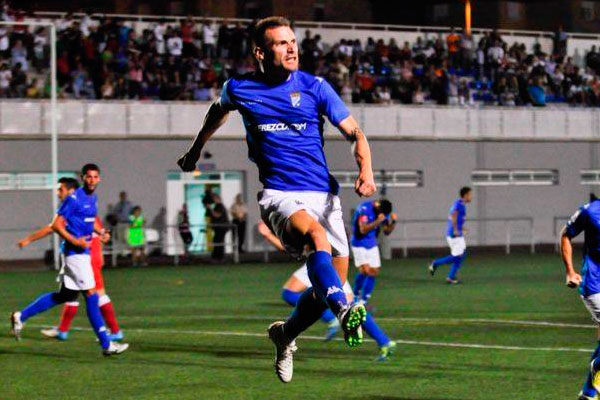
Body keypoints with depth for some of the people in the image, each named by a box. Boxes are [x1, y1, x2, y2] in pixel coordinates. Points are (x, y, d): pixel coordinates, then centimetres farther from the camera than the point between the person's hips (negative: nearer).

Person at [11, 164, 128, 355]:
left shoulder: (93, 198, 13)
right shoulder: (73, 199, -13)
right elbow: (56, 225, -14)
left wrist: (101, 232, 8)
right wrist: (74, 241, -23)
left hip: (83, 252, 10)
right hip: (75, 252, -10)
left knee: (65, 295, 16)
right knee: (91, 295, -9)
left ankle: (21, 316, 25)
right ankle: (106, 344, -8)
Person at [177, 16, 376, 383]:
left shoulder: (315, 87, 2)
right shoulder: (239, 89, 4)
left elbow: (355, 132, 4)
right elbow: (219, 111, 28)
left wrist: (366, 170, -15)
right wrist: (196, 150, 40)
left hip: (323, 193, 2)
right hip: (278, 195, -2)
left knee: (333, 284, 1)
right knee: (315, 234, -36)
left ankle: (286, 335, 30)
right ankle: (345, 312, -55)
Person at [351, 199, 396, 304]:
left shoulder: (383, 212, -2)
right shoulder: (364, 209, -22)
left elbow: (387, 231, 4)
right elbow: (363, 229, -29)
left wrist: (393, 222, -15)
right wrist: (378, 221, -36)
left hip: (372, 245, 6)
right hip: (359, 244, -6)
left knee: (374, 272, 0)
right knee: (365, 270, -18)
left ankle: (363, 300, 10)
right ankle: (356, 294, 4)